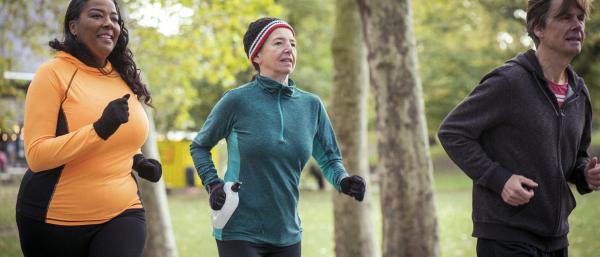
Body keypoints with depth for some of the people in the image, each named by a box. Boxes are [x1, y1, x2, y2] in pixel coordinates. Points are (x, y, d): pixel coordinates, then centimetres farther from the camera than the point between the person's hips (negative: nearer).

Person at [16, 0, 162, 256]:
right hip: (55, 220, -3)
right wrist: (99, 129, -27)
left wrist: (138, 160, 3)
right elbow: (35, 155, -16)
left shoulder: (124, 78, 7)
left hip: (121, 213, 4)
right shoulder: (54, 73, -9)